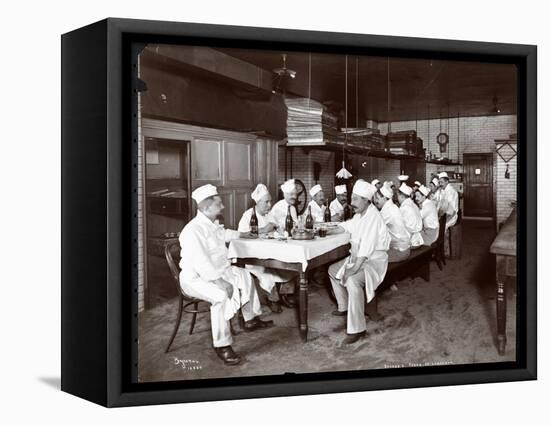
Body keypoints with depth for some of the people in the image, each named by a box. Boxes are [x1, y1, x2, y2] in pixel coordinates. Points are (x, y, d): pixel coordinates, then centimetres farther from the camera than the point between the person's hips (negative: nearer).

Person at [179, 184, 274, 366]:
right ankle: (222, 345, -25)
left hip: (217, 271, 11)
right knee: (222, 295, -34)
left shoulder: (212, 225, 6)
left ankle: (250, 320, 30)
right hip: (196, 278, -11)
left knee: (245, 276, 19)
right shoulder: (193, 230, -26)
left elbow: (224, 234, 33)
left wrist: (241, 234, 46)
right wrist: (220, 281, -33)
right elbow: (200, 263, -33)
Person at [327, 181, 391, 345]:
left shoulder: (373, 217, -23)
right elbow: (345, 226, 26)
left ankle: (357, 328, -31)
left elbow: (367, 247, -30)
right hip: (357, 258, 11)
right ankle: (344, 307, 35)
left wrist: (354, 268, -31)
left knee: (353, 281, -36)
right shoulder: (359, 215, 8)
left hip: (374, 260, -11)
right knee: (333, 270, 22)